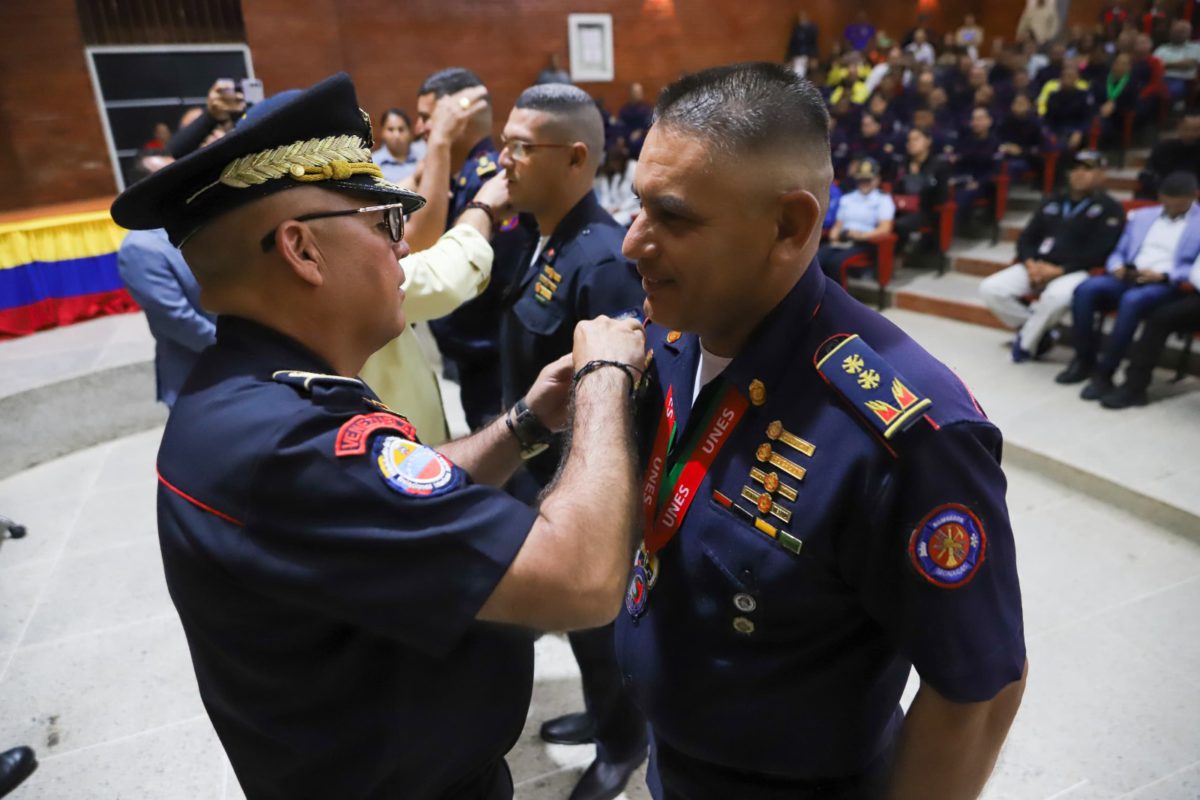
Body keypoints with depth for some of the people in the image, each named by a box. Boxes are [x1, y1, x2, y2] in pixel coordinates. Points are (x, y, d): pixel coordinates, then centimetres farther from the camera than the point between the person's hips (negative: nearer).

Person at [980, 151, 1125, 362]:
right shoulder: (1052, 202, 20)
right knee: (990, 289, -18)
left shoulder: (1109, 208, 4)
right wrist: (1030, 263, -7)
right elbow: (1026, 238, 14)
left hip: (1075, 271, -5)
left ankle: (1026, 343, -13)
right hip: (1037, 267, 6)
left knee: (1056, 297, -41)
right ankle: (1040, 333, -5)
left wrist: (1059, 270, -17)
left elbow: (1099, 253, -7)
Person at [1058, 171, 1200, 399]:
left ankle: (1104, 373, -32)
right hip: (1129, 277, 5)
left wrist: (1164, 275, -17)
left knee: (1132, 301, -38)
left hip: (1168, 285, -4)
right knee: (1086, 289, -27)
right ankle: (1085, 360, -17)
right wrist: (1117, 267, -2)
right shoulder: (1142, 215, 25)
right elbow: (1119, 252, 22)